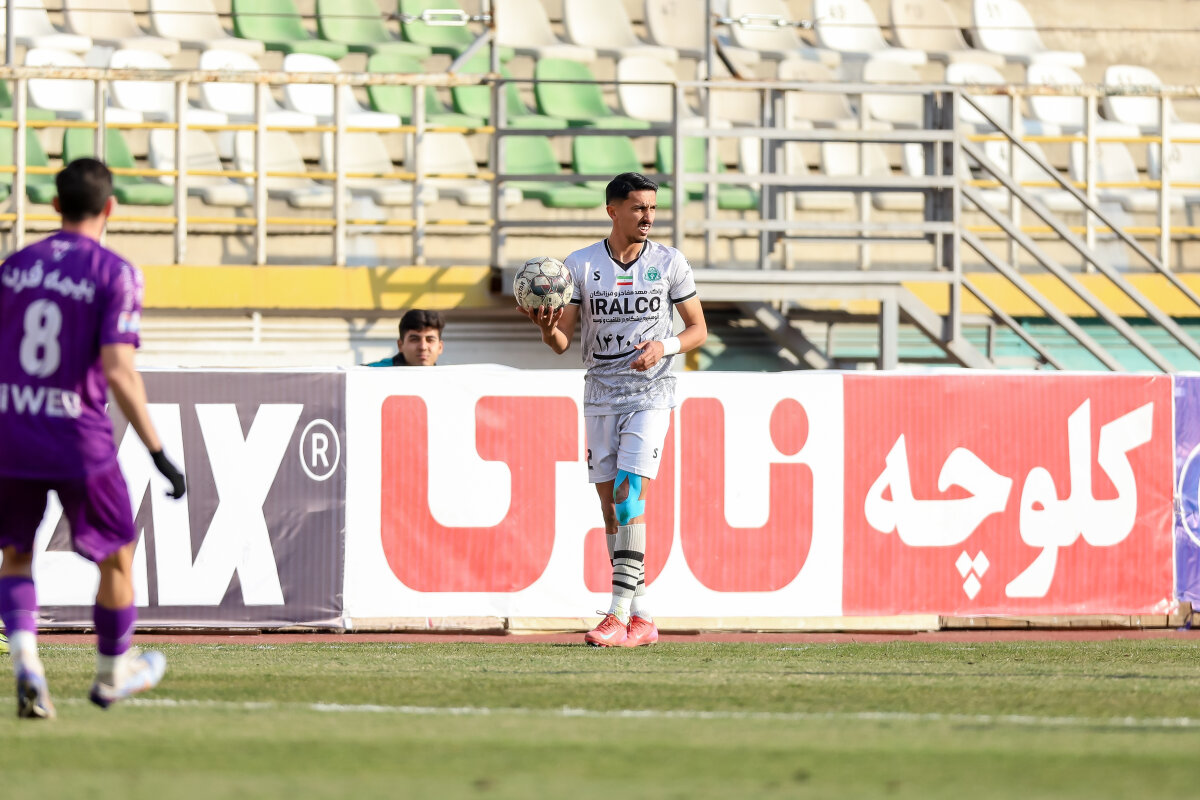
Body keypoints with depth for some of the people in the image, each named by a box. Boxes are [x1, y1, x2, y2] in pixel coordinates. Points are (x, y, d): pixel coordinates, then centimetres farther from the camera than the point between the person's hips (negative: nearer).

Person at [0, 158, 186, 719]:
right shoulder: (116, 274, -8)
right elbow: (118, 371, -16)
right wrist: (158, 452, -13)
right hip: (80, 441, -3)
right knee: (117, 557, 17)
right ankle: (112, 675, 30)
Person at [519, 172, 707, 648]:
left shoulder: (669, 263, 0)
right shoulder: (580, 265, 2)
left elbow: (698, 328, 7)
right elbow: (563, 342, 2)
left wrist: (665, 346, -13)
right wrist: (547, 329, -22)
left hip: (650, 392, -3)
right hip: (600, 394, 3)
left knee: (629, 492, -17)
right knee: (610, 502, 2)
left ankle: (620, 613, -19)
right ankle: (642, 618, 10)